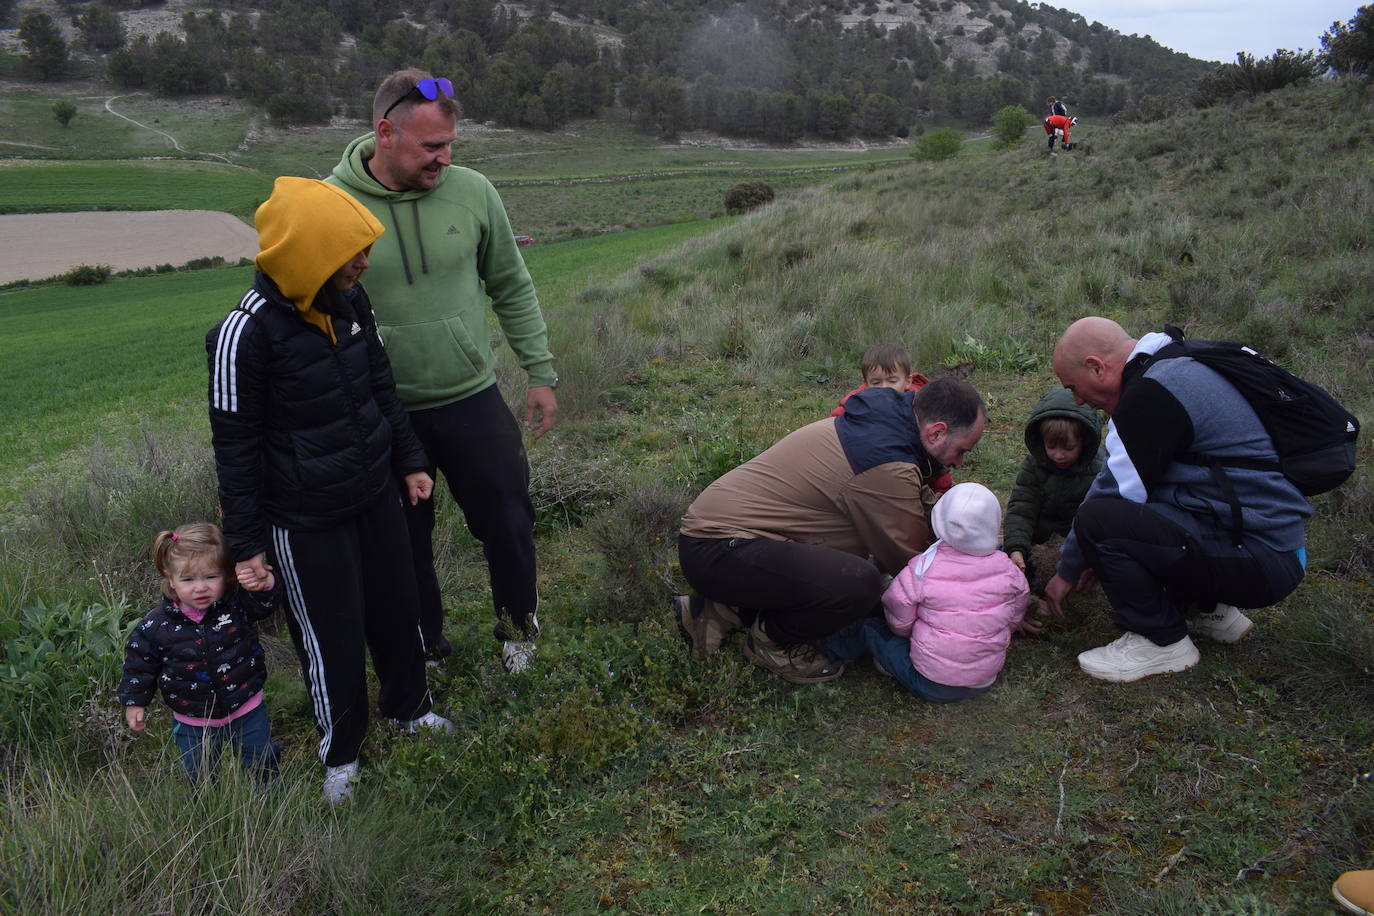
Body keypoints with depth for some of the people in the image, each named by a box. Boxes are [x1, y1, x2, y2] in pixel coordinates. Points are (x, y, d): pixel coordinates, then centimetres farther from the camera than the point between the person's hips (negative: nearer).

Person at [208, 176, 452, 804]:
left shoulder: (351, 300, -3)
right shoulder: (246, 333, -23)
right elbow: (235, 447, -15)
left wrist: (409, 460, 17)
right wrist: (246, 544, -10)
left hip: (377, 496, 6)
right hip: (307, 522, -6)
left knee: (398, 609, 20)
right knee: (331, 638, 10)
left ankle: (409, 706, 46)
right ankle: (340, 755, 34)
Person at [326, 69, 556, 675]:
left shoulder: (471, 191, -6)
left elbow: (512, 289, 5)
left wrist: (541, 374, 6)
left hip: (473, 400, 1)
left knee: (508, 521, 11)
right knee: (404, 541, 15)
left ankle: (518, 627, 39)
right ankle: (422, 647, 40)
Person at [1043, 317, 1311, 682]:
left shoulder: (1150, 395, -19)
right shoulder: (1181, 367, 13)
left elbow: (1114, 492, -14)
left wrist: (1067, 572, -1)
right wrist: (1097, 556, 23)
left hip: (1260, 561, -10)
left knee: (1097, 518, -23)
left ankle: (1163, 642, -4)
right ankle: (1210, 611, 21)